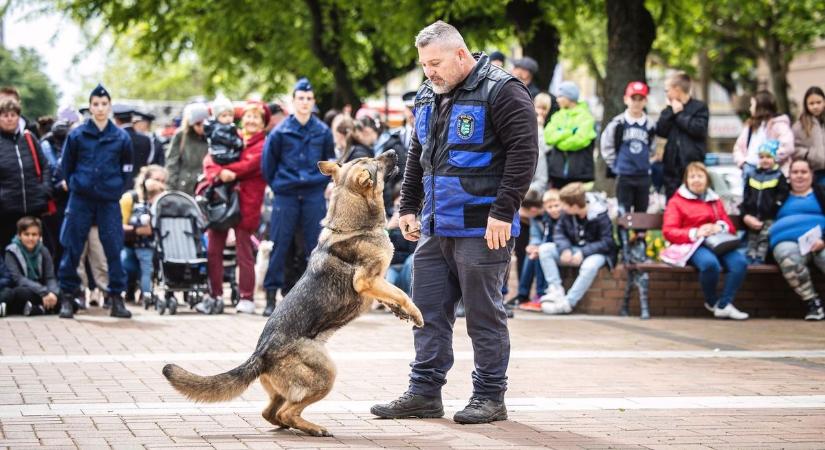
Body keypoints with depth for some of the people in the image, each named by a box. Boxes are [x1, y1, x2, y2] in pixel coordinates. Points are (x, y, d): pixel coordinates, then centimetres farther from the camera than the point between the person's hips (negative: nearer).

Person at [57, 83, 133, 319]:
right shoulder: (76, 135, 1)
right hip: (80, 200, 0)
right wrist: (75, 186, 3)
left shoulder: (122, 138, 3)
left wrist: (117, 191, 1)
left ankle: (116, 297, 6)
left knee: (114, 249, -1)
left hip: (110, 202, 0)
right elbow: (66, 166, 9)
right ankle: (67, 296, 8)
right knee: (72, 248, 0)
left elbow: (127, 171, 10)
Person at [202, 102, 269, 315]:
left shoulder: (263, 145, 3)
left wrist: (222, 170, -9)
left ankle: (247, 299, 3)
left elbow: (251, 165, -14)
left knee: (244, 253, -1)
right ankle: (215, 295, 10)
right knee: (213, 251, 4)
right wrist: (219, 173, -19)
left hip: (245, 204, -5)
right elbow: (209, 161, 3)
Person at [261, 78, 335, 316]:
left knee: (315, 245, 2)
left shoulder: (323, 131, 4)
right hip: (286, 195, -1)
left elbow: (330, 160, 15)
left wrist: (325, 182, 7)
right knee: (278, 244, -2)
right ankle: (271, 295, 2)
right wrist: (276, 185, 5)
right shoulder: (280, 132, 0)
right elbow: (268, 162, 7)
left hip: (315, 195, 1)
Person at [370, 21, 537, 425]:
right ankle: (424, 392, 15)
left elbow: (523, 153, -16)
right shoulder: (429, 97, 15)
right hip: (434, 228, 8)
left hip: (481, 228, -8)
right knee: (428, 311, 9)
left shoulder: (501, 92, -11)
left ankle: (490, 396, 8)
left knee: (484, 313, -1)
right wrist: (408, 206, 19)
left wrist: (503, 211, -19)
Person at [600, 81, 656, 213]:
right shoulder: (618, 123, -7)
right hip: (624, 176, -3)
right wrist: (615, 165, 1)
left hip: (644, 176, 3)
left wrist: (644, 162, 8)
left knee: (641, 214, 10)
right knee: (624, 213, 1)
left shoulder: (649, 125, 0)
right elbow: (606, 146, 1)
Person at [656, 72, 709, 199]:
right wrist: (671, 111, -4)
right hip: (672, 166, 6)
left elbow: (699, 128, -17)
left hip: (692, 164, -6)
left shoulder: (699, 107, 0)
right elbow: (660, 131, 4)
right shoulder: (670, 109, 16)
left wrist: (679, 114, -8)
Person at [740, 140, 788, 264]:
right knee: (752, 240, 7)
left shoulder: (779, 177, -3)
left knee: (764, 240, -7)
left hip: (769, 218, -5)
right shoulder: (752, 176, 11)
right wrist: (745, 215, -1)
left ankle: (759, 261, -9)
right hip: (752, 217, 5)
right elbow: (745, 197, 12)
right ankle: (750, 261, 8)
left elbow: (781, 198, -6)